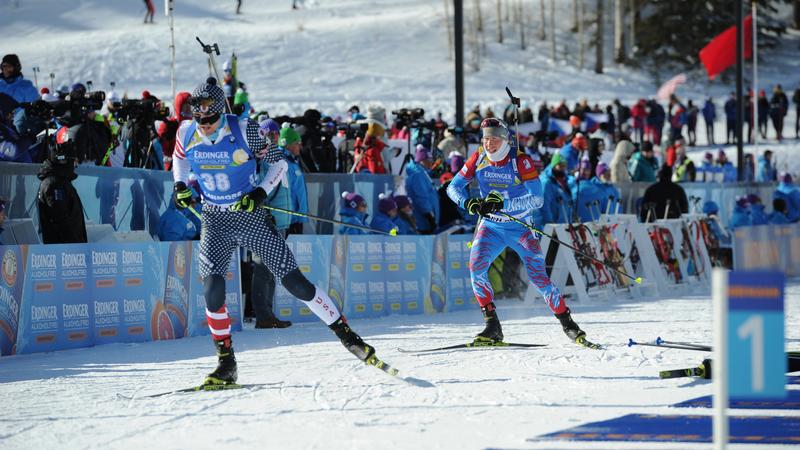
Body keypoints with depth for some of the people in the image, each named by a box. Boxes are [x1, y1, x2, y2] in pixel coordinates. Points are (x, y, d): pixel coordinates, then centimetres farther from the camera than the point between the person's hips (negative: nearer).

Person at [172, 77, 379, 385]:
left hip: (251, 216, -2)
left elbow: (278, 161, -4)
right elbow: (179, 158, 18)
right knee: (213, 290, -15)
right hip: (215, 222, 2)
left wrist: (261, 192, -18)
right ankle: (225, 363, -1)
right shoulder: (186, 133, -6)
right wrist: (180, 185, -1)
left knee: (295, 283, -5)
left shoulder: (245, 131, -16)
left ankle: (346, 334, 7)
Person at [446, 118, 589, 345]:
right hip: (491, 227, 3)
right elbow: (453, 187, -3)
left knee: (539, 277, -9)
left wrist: (503, 203, -36)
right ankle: (492, 326, -13)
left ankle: (567, 323, 8)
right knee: (476, 266, -21)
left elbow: (537, 200, -24)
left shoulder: (521, 161, -18)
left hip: (520, 227, -3)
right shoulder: (479, 158, -6)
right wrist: (469, 203, -25)